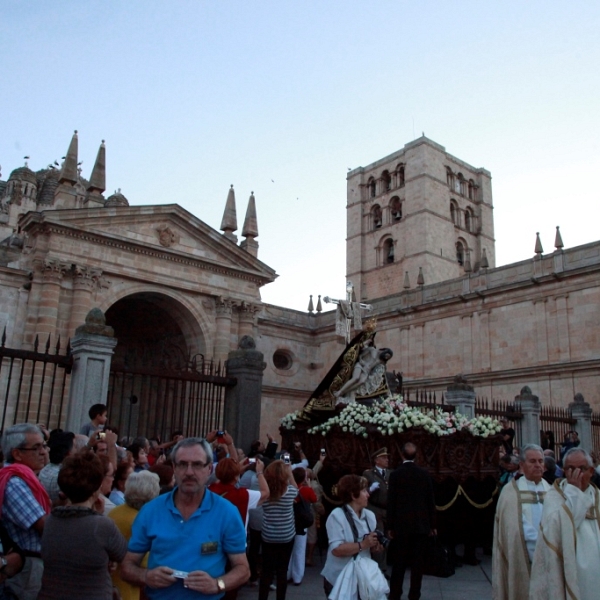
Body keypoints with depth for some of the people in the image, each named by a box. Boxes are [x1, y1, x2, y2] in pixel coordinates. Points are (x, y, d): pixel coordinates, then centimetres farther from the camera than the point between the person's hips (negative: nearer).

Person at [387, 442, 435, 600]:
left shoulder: (395, 474, -7)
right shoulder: (425, 474, -1)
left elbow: (391, 502, -5)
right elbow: (430, 501, 3)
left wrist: (390, 526, 2)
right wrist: (432, 524, 11)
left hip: (401, 524, -1)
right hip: (421, 524, 1)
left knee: (399, 562, 7)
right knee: (418, 562, 7)